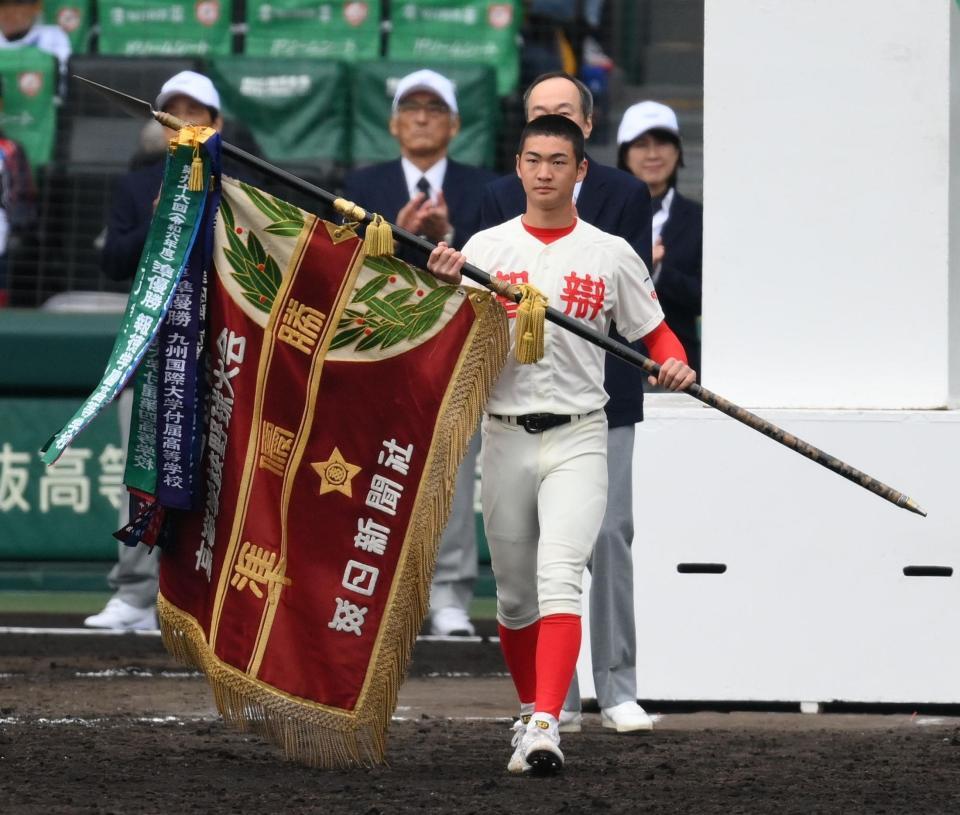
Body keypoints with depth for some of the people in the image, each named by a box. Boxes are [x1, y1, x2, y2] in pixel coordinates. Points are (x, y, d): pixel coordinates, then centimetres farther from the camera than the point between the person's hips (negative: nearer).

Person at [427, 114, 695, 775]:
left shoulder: (611, 255, 6)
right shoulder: (485, 248, 5)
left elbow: (657, 331, 9)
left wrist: (675, 365, -14)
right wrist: (445, 285, -26)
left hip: (577, 440, -2)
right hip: (505, 439, 2)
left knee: (560, 577, -19)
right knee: (514, 594, 10)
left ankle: (546, 729, -28)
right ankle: (531, 710, 30)